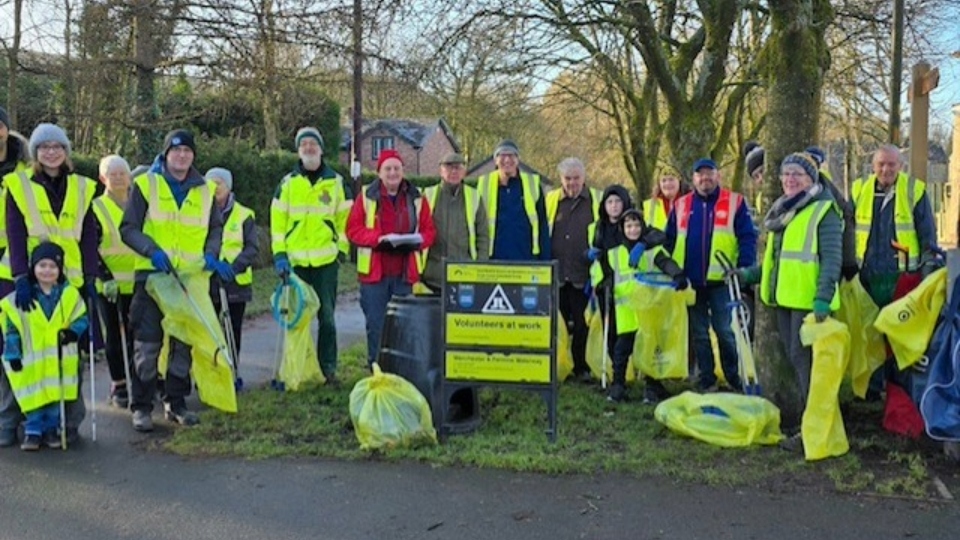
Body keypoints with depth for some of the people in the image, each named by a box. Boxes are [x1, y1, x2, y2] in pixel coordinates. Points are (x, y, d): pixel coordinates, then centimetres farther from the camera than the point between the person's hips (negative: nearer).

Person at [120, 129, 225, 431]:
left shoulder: (205, 190, 10)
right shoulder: (145, 184, 0)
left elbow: (216, 228, 19)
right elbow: (128, 228, -1)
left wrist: (210, 255, 0)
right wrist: (152, 250, -17)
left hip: (190, 277, 3)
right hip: (151, 274, -3)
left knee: (184, 343, 9)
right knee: (148, 344, -2)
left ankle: (176, 403, 21)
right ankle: (141, 407, 9)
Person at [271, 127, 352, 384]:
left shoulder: (336, 182, 7)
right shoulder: (287, 183, 7)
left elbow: (345, 219, 7)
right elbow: (277, 221, 4)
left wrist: (342, 249, -1)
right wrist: (279, 254, -4)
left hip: (326, 261, -1)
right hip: (295, 261, 1)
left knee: (327, 317, 1)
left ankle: (328, 367, 9)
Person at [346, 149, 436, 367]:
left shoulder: (416, 198, 8)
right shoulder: (366, 196, 2)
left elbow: (429, 230, 8)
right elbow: (353, 229, -2)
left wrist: (417, 241, -14)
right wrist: (378, 238, -17)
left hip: (405, 273, 2)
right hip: (374, 272, -1)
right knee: (375, 325, 3)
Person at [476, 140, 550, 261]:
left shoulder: (533, 184, 5)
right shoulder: (484, 184, 5)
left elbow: (543, 226, 7)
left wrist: (545, 261, 3)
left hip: (527, 259, 0)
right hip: (495, 258, 0)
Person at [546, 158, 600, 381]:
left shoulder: (597, 201, 6)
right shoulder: (551, 200, 10)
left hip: (583, 275, -2)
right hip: (556, 274, 2)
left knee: (582, 324, 2)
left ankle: (582, 368, 12)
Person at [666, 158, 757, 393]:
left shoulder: (735, 202, -1)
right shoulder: (681, 205, 8)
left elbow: (747, 238, -4)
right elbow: (669, 241, 12)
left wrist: (744, 270, -13)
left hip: (722, 281, -3)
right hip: (691, 282, 3)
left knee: (726, 332, 2)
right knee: (699, 334, 11)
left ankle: (736, 380, 16)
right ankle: (706, 381, 22)